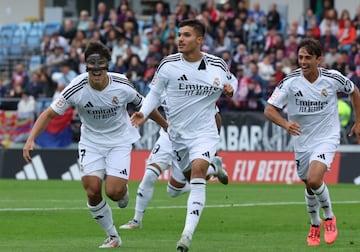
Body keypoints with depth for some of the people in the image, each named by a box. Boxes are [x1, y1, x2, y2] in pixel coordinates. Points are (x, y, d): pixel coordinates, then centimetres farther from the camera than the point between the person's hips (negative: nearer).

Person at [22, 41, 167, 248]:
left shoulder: (122, 85, -19)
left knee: (114, 192, -17)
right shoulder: (76, 89, -20)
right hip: (91, 143, 1)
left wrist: (167, 126, 10)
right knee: (93, 192, -12)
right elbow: (49, 114, -14)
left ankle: (123, 189, 23)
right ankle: (113, 236, 9)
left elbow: (144, 106, -1)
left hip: (119, 140, -1)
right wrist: (31, 139, -27)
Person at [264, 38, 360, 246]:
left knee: (314, 180, -24)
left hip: (327, 137, -3)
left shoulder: (333, 78, -13)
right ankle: (315, 224, 41)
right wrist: (286, 124, -35)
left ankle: (329, 217, 2)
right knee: (309, 186, 14)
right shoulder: (291, 82, -14)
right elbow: (269, 109, -16)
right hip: (302, 141, 3)